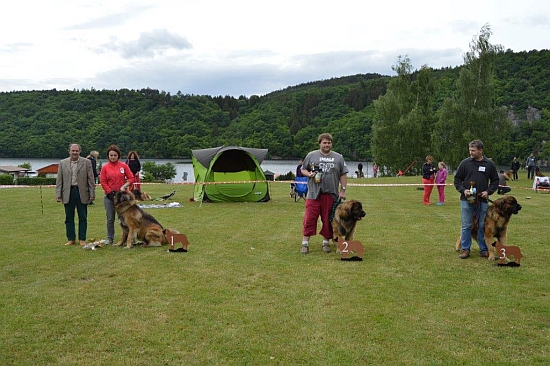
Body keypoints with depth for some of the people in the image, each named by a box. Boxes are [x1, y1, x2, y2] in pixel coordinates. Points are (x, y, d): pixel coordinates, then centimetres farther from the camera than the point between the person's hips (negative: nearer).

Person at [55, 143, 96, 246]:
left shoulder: (86, 162, 1)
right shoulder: (62, 163, 6)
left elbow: (90, 179, 1)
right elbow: (59, 180, 6)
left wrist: (92, 194, -4)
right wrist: (58, 194, -1)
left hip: (82, 193, -1)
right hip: (67, 193, 2)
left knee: (83, 218, 4)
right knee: (69, 218, 7)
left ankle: (82, 239, 12)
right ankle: (71, 239, 17)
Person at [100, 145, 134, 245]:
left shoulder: (124, 166, 3)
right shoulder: (105, 167, 3)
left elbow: (131, 178, 3)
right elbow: (103, 182, 0)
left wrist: (124, 186, -12)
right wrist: (110, 193, -9)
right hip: (109, 195, 0)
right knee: (110, 219, 5)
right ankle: (110, 238, 15)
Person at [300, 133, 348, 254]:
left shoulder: (338, 157, 8)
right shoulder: (311, 155, 6)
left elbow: (343, 175, 9)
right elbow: (303, 169, 12)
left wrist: (343, 190, 2)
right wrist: (309, 174, -8)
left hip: (331, 194, 1)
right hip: (313, 194, -1)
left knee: (328, 220, 6)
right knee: (310, 218, -4)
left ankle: (326, 242, 19)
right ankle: (305, 243, 3)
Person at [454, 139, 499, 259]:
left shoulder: (489, 164, 3)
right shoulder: (465, 163, 0)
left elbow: (495, 181, 10)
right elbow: (457, 179, 6)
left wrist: (488, 191, -5)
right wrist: (463, 190, -10)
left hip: (482, 200, 1)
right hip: (466, 200, -1)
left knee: (483, 226, 8)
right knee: (466, 226, 3)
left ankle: (484, 249, 18)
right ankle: (465, 249, 11)